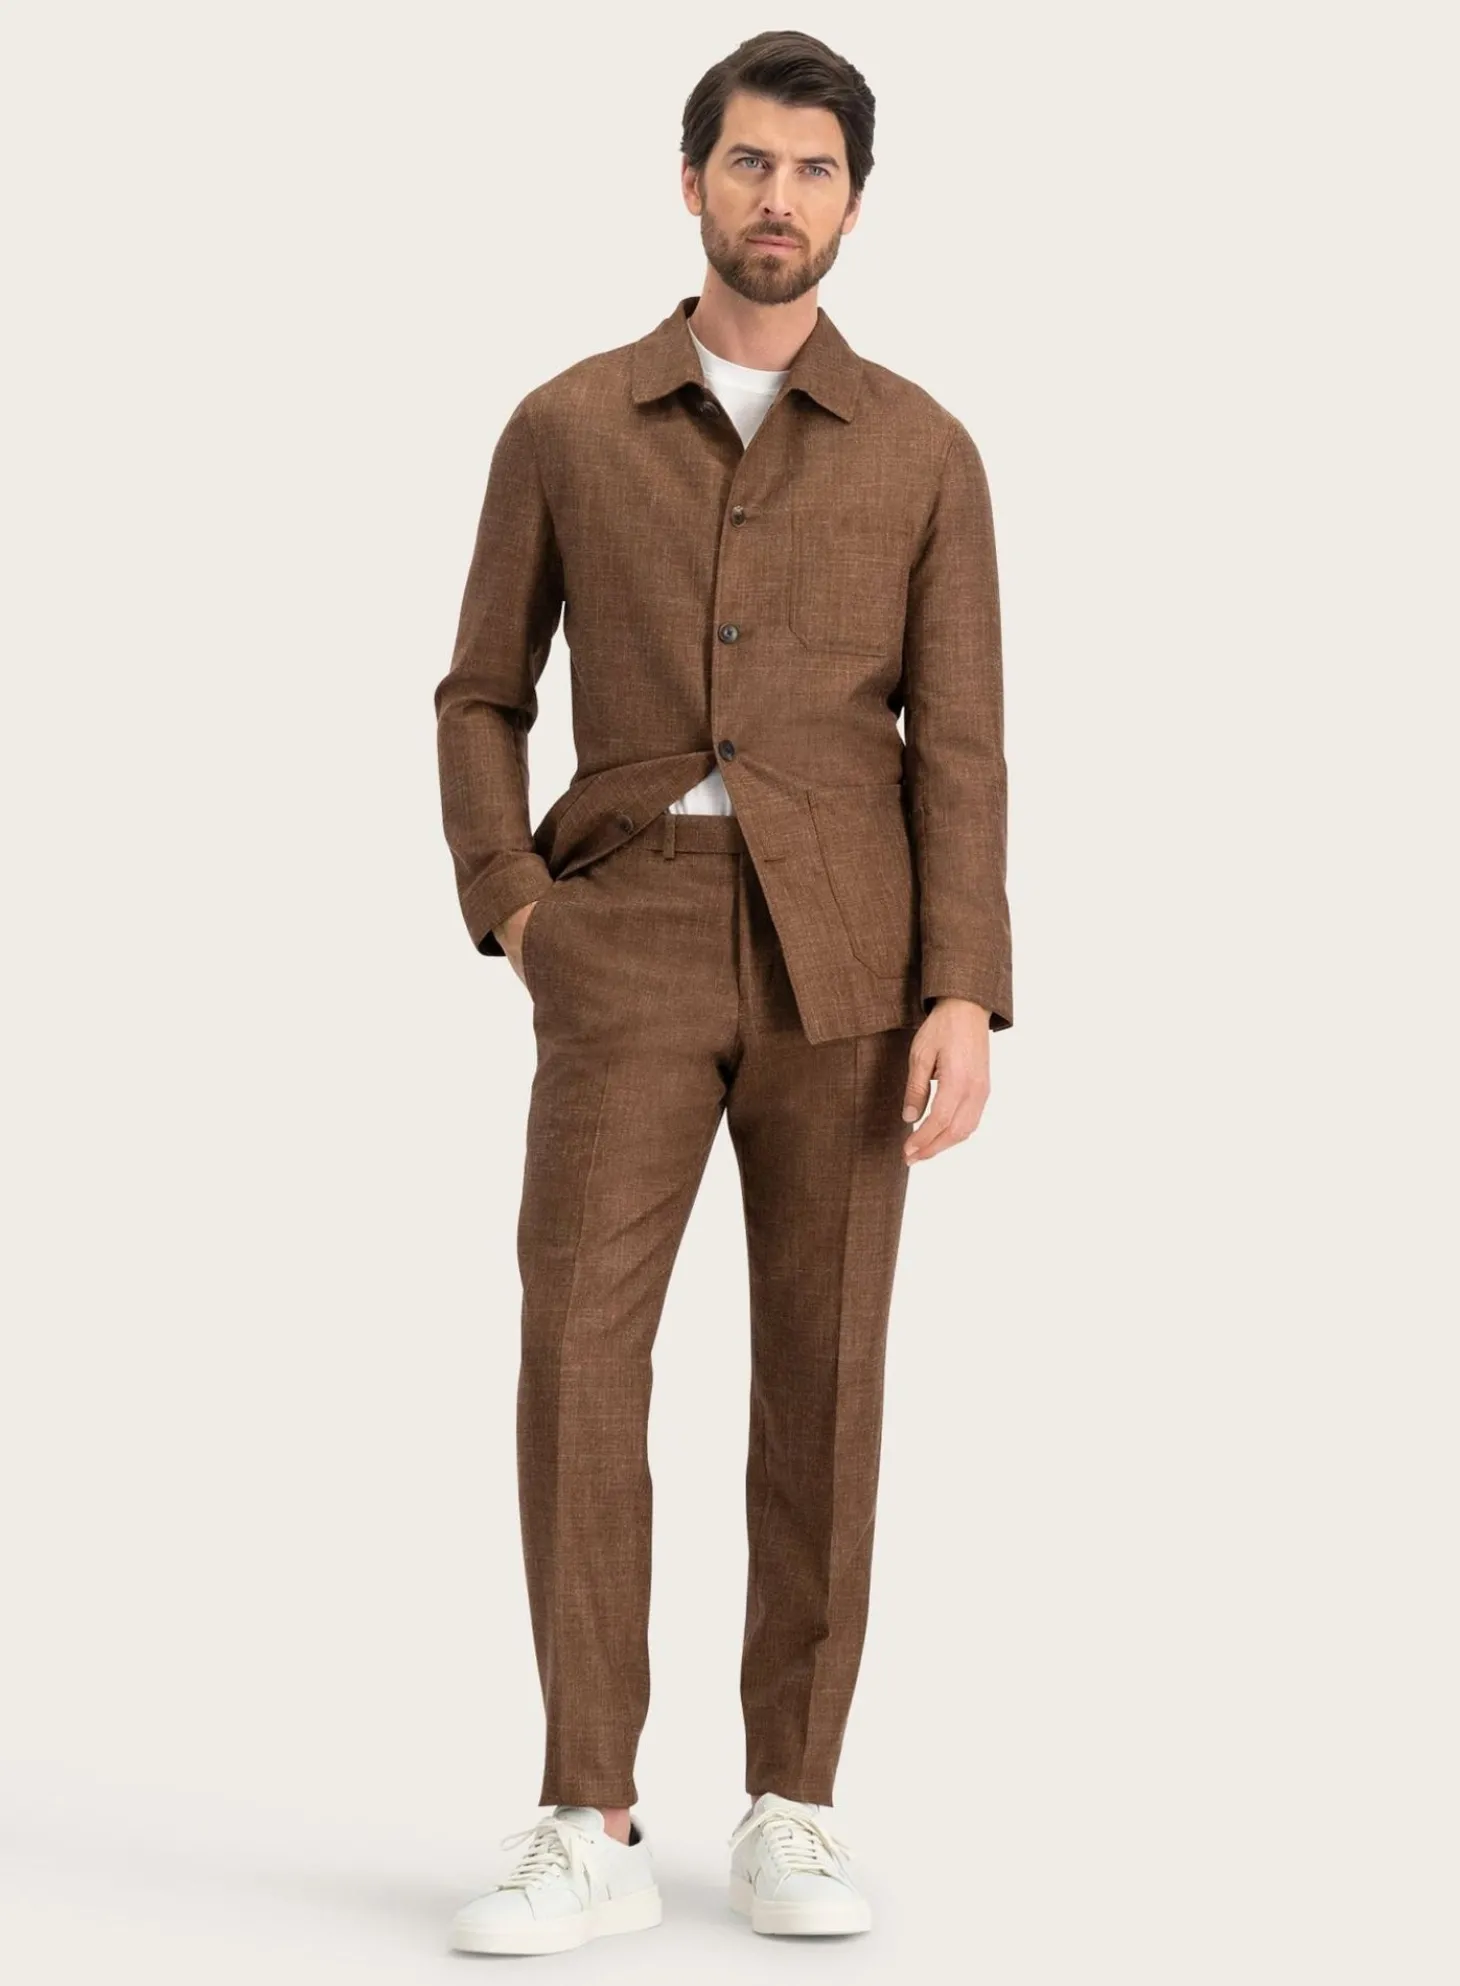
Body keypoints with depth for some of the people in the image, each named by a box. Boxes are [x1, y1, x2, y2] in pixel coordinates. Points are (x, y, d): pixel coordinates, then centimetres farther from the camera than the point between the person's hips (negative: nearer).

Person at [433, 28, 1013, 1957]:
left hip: (845, 958, 0)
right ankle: (592, 1832, -7)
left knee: (822, 1379, -1)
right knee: (578, 1361, -12)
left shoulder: (925, 451, 7)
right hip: (635, 950, 0)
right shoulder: (565, 427, 8)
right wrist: (512, 914, -4)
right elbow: (482, 699, 13)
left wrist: (967, 1002, -11)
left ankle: (792, 1815, 10)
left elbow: (962, 753, 0)